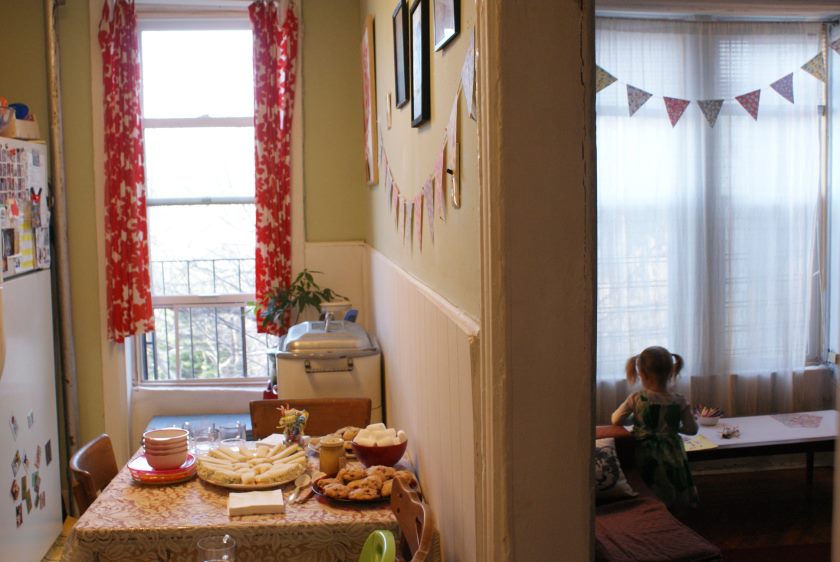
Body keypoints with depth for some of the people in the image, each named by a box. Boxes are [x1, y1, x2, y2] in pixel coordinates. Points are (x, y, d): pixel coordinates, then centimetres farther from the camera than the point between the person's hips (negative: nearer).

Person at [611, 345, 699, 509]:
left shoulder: (636, 399, -12)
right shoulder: (679, 402, -9)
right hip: (673, 457, 1)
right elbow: (692, 429, 0)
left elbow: (616, 420, -1)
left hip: (648, 460, -1)